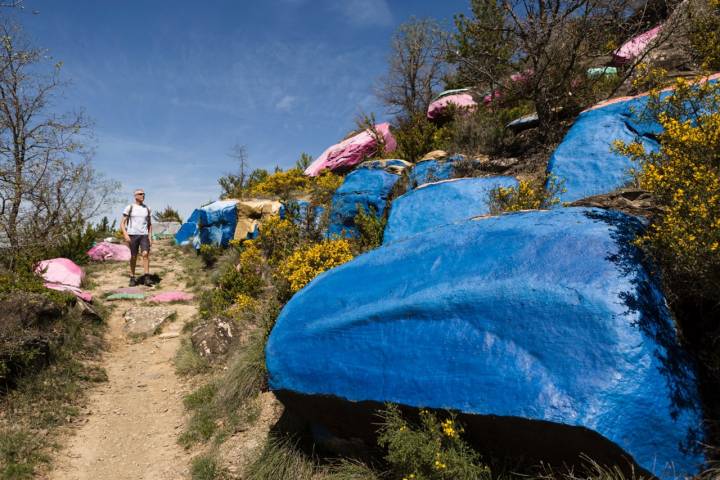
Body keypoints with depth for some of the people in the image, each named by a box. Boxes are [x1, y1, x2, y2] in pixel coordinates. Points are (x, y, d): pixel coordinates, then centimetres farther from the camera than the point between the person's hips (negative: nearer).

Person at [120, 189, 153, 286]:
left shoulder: (146, 209, 10)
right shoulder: (129, 208, 0)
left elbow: (149, 224, 18)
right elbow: (122, 224, -2)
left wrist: (150, 236, 7)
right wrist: (125, 235, -16)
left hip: (144, 235, 2)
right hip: (133, 235, -2)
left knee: (145, 254, -17)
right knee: (133, 257, 3)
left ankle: (146, 277, -18)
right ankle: (132, 278, 18)